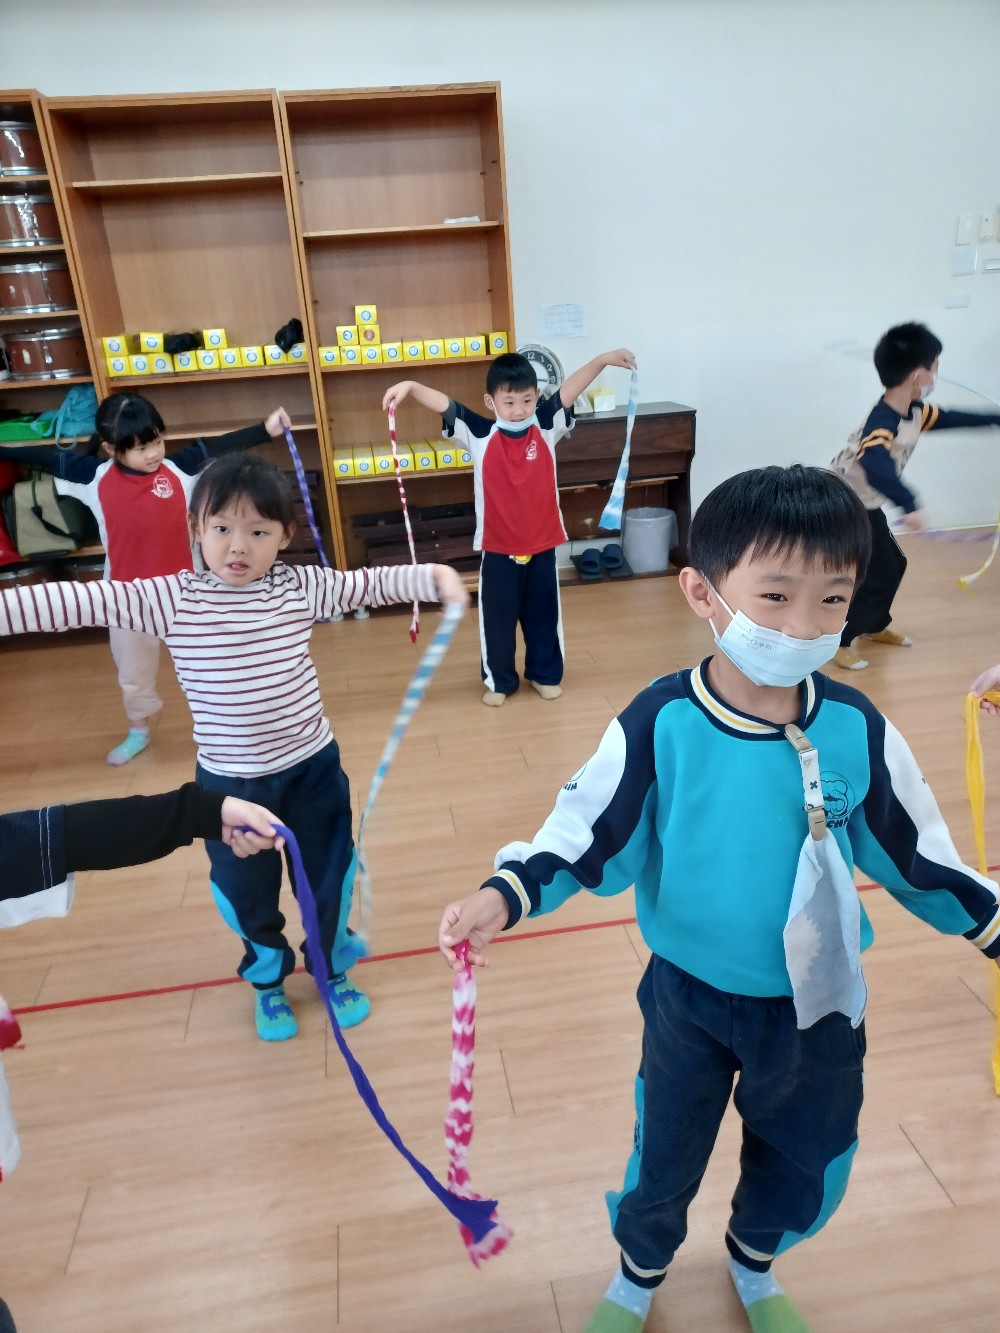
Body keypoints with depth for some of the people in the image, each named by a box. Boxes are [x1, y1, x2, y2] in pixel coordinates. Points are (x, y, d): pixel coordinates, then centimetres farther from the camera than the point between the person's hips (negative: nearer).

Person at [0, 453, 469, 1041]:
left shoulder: (301, 587, -9)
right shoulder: (170, 598, -12)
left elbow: (372, 583, -10)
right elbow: (81, 601, -16)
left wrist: (435, 575, -24)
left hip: (312, 768, 1)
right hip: (228, 781, 0)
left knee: (329, 880, 18)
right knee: (245, 892, 20)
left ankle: (335, 970, 48)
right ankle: (268, 979, 50)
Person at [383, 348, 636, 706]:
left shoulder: (546, 427, -2)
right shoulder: (480, 435, -7)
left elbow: (571, 389, -9)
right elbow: (444, 404, -15)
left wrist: (604, 359, -21)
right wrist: (410, 386, -32)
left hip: (542, 545, 2)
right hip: (498, 548, -1)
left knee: (543, 615, 16)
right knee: (497, 617, 11)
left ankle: (545, 674, 36)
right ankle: (499, 681, 30)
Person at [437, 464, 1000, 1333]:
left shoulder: (857, 728, -16)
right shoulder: (660, 723, -23)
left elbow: (913, 851, -1)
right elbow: (587, 833, -16)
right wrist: (505, 895, -30)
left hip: (816, 1002, 3)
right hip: (691, 996, -2)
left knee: (809, 1161, 25)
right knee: (665, 1154, 20)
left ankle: (754, 1262, 60)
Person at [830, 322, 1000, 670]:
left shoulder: (915, 411, -2)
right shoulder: (882, 423, -32)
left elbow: (951, 418, 17)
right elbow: (876, 466, -51)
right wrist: (909, 505, -60)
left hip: (866, 506, 9)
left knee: (893, 564, 19)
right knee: (878, 575, -7)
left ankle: (875, 626, 37)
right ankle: (838, 641, 4)